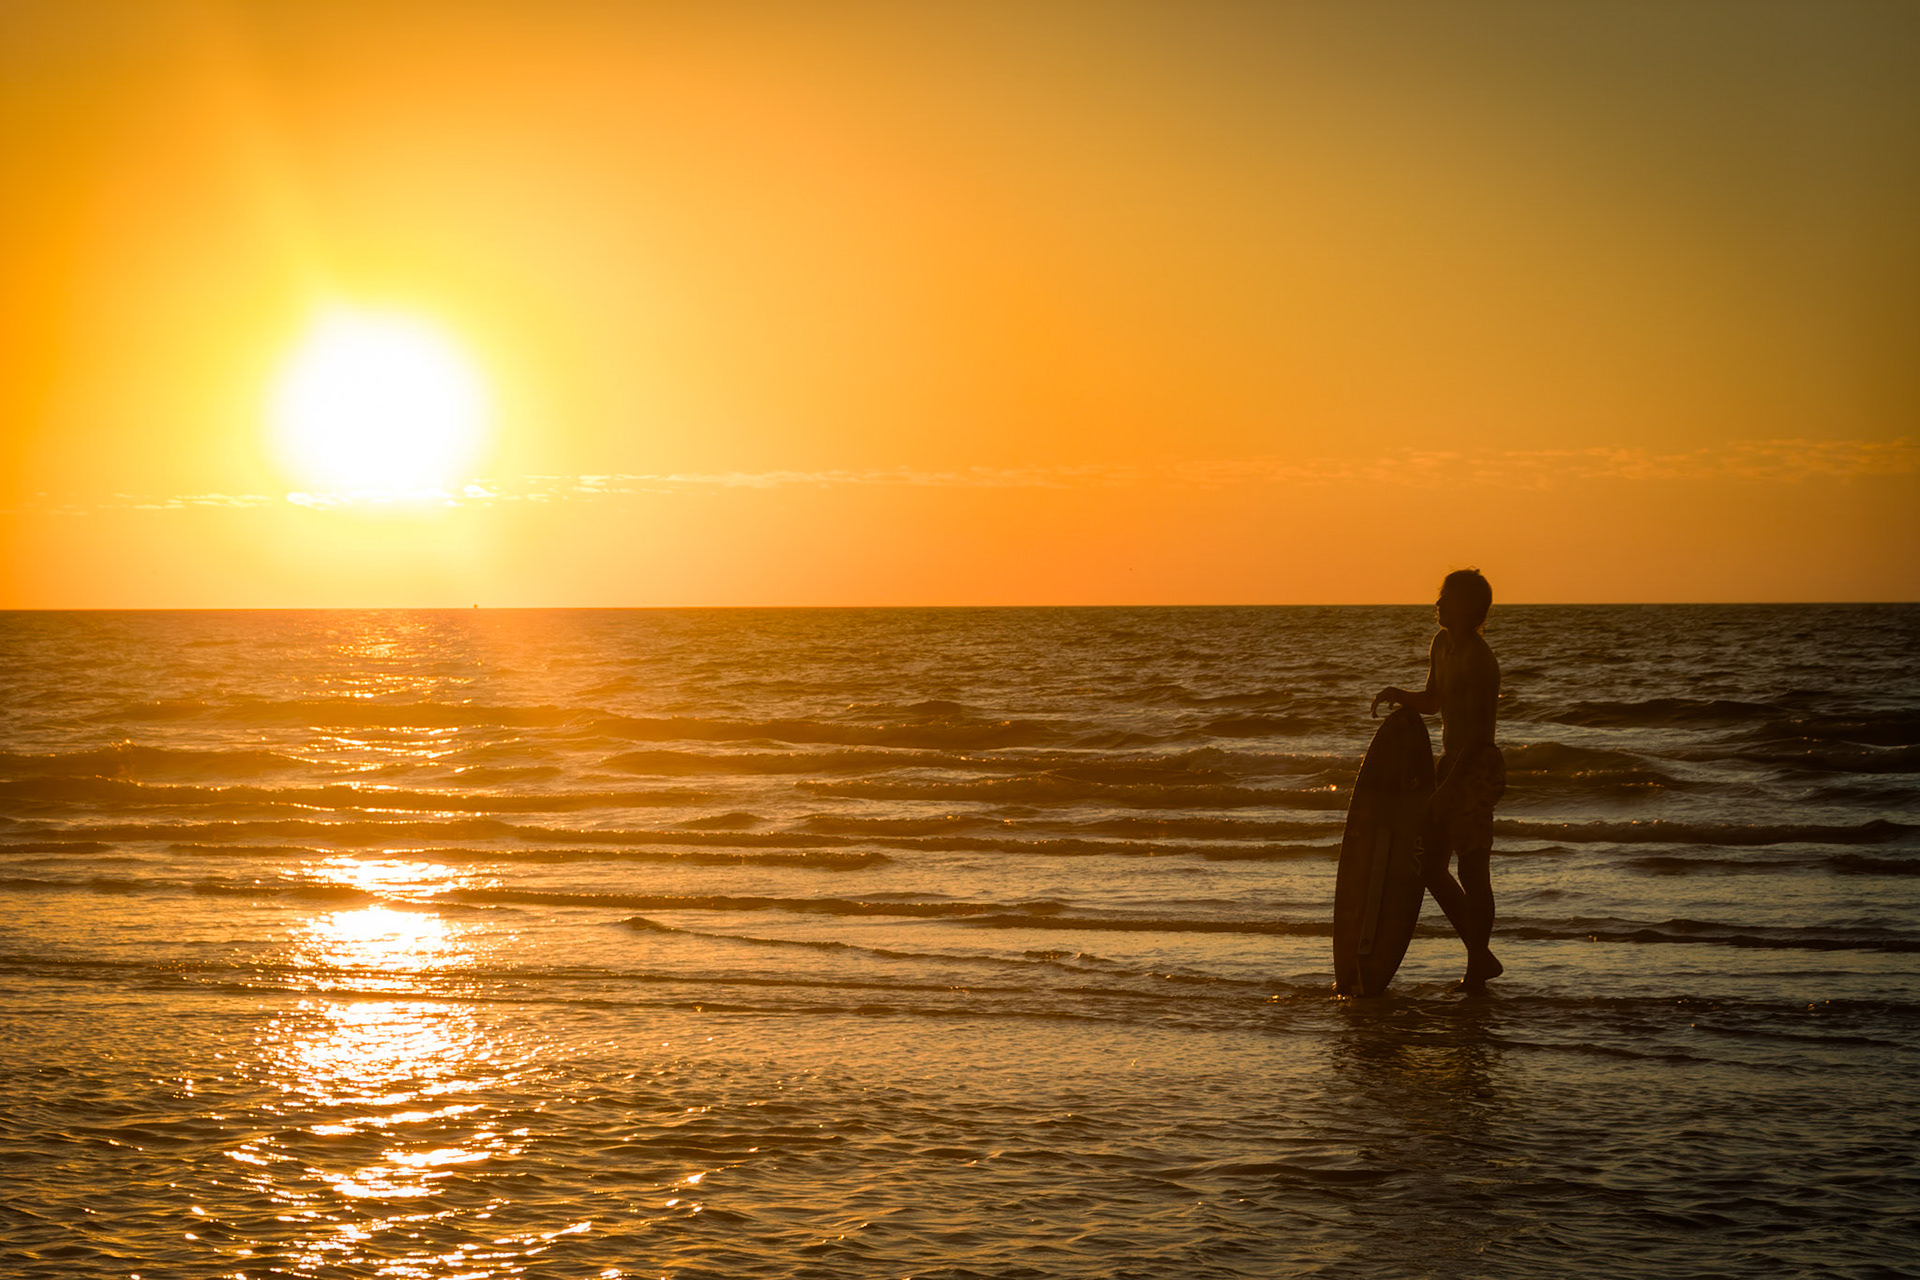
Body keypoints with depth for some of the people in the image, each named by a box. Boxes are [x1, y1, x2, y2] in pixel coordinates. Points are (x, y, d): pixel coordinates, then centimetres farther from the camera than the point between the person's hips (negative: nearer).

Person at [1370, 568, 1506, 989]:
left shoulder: (1478, 660, -18)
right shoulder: (1442, 646, 11)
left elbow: (1480, 733, -21)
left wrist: (1449, 787, -24)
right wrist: (1398, 695, 5)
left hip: (1477, 769, -10)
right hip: (1451, 765, 10)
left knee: (1472, 871, -4)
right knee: (1431, 866, 13)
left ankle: (1477, 969, 6)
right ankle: (1481, 957, 23)